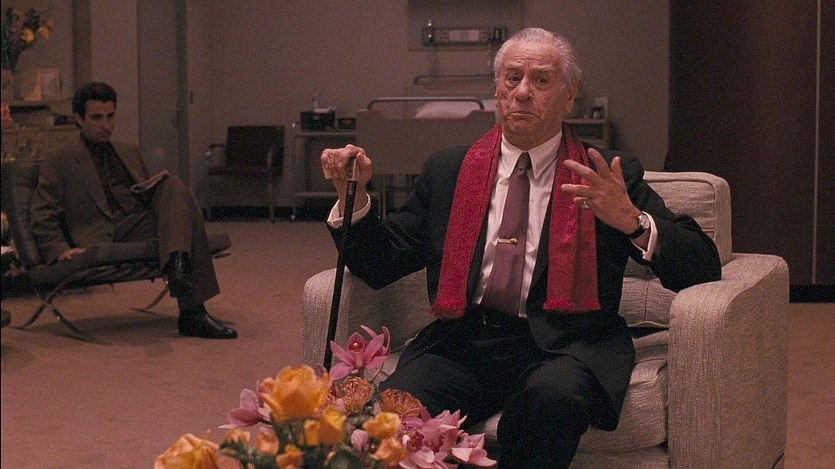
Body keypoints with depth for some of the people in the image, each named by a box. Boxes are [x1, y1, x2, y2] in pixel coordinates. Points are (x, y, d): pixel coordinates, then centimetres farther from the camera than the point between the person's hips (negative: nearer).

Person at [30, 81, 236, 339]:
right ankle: (191, 313, -41)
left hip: (144, 219, 6)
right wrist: (60, 250, -12)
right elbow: (43, 218, 5)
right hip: (106, 236, -5)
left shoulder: (129, 152, 30)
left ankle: (177, 265, -45)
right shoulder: (58, 161, 12)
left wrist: (161, 186, 8)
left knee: (175, 186, -27)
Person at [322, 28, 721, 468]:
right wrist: (354, 195, -1)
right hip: (462, 343, 2)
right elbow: (380, 266, 15)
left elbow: (703, 268, 2)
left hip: (560, 348, -1)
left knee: (554, 394, -36)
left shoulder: (610, 177, 9)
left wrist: (633, 221, -16)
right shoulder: (448, 171, 16)